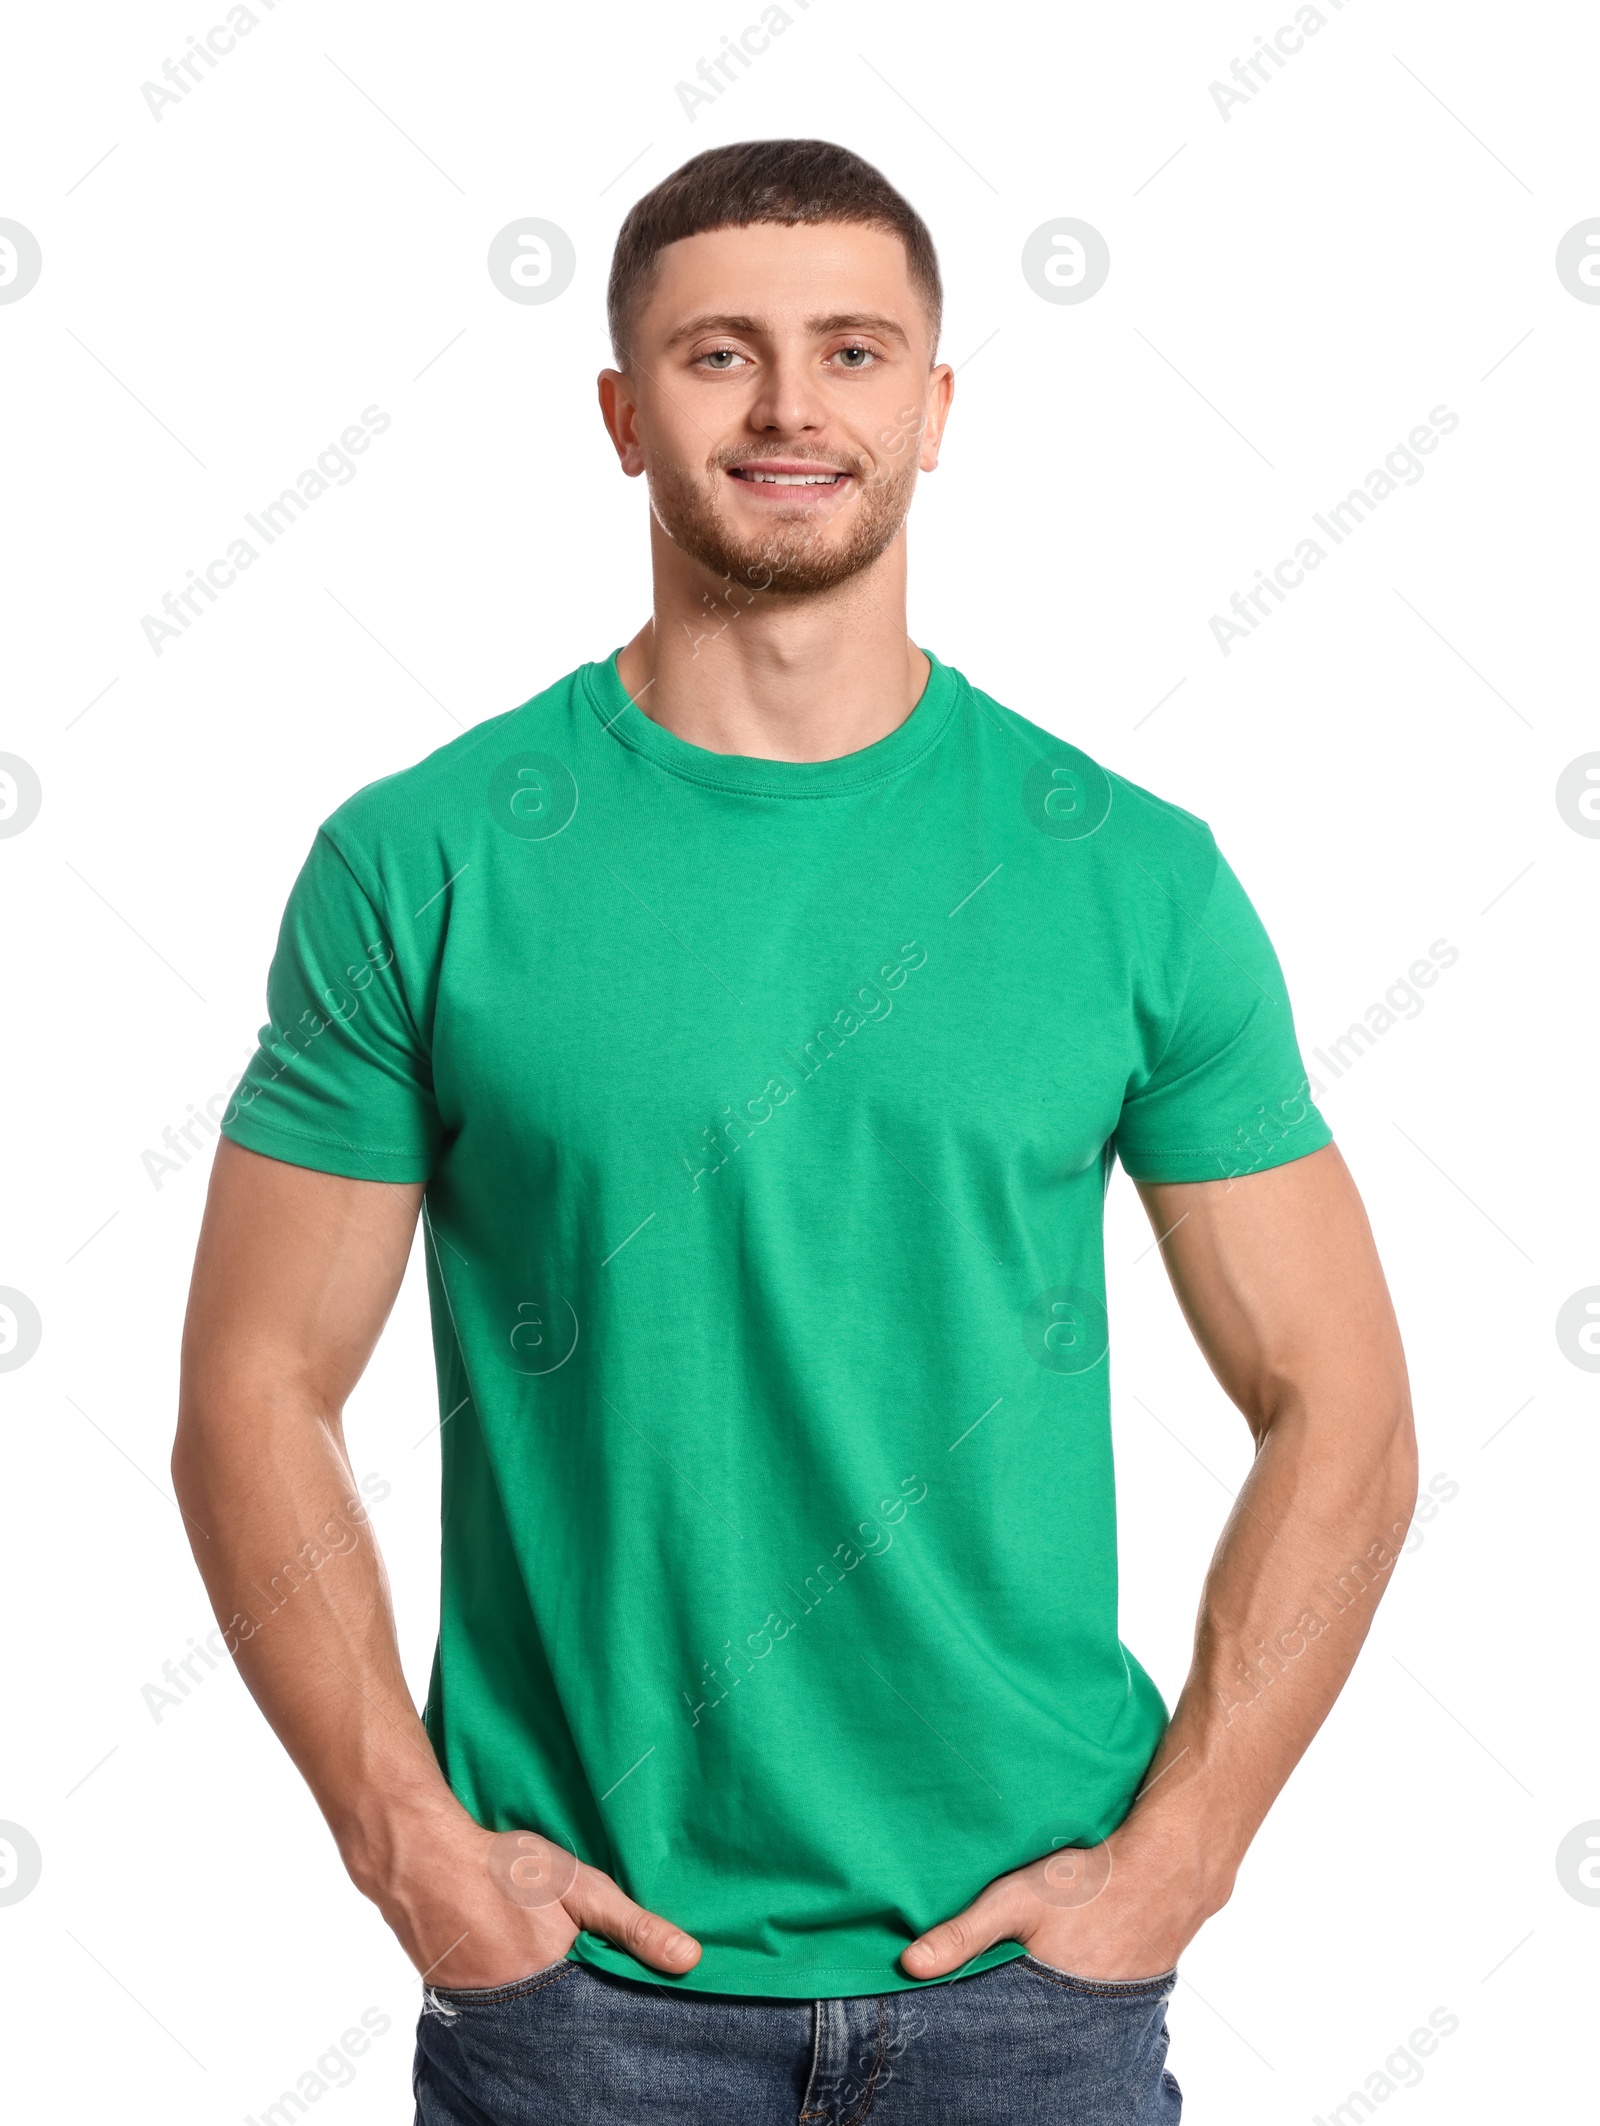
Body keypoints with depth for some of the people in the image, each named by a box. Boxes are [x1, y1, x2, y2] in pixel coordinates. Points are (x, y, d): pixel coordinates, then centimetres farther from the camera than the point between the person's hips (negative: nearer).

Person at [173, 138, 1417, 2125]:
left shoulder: (1135, 875, -2)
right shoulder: (421, 864, -5)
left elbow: (1337, 1414, 1)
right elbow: (255, 1397, -2)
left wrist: (1170, 1857, -6)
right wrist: (415, 1847, -8)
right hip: (576, 1959, 0)